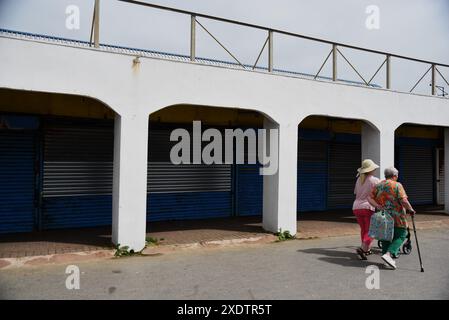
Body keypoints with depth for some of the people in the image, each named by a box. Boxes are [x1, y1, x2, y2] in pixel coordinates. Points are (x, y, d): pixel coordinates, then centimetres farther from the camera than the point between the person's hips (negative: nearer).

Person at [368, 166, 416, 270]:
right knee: (401, 235, 3)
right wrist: (411, 209, -3)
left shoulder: (378, 186, 9)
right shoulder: (397, 185, -7)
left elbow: (370, 198, 0)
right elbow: (404, 201, -16)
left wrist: (378, 206, -6)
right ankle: (389, 254, -14)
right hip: (396, 217, -5)